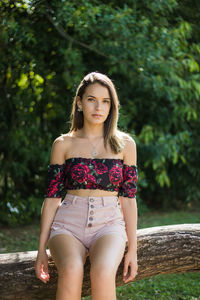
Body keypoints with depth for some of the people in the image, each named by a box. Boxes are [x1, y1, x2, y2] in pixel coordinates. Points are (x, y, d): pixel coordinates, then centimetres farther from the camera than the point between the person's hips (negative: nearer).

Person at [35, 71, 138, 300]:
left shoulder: (124, 144, 7)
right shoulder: (63, 144, 7)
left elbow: (128, 198, 6)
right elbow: (52, 197, 6)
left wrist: (132, 249, 1)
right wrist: (42, 248, 1)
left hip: (109, 224, 0)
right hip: (69, 223, 0)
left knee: (102, 273, -34)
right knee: (71, 272, -34)